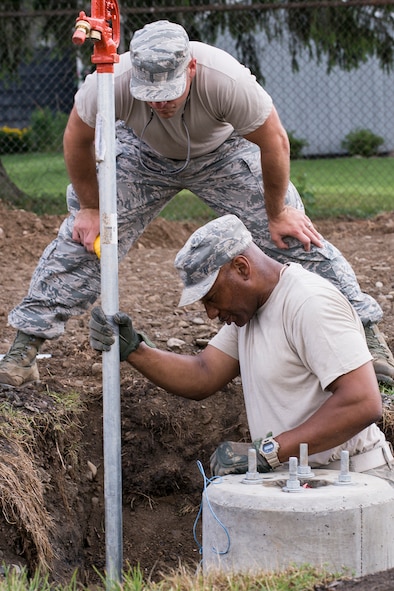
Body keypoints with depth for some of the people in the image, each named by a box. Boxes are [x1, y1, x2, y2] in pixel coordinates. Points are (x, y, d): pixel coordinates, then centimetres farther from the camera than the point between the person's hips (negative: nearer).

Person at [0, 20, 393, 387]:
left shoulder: (228, 80, -41)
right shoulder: (109, 82, -36)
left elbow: (274, 142, -24)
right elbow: (77, 140, -15)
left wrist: (277, 213, -12)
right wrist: (90, 208, -5)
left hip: (223, 153, -1)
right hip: (142, 154, 1)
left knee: (293, 235, -9)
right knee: (83, 237, -9)